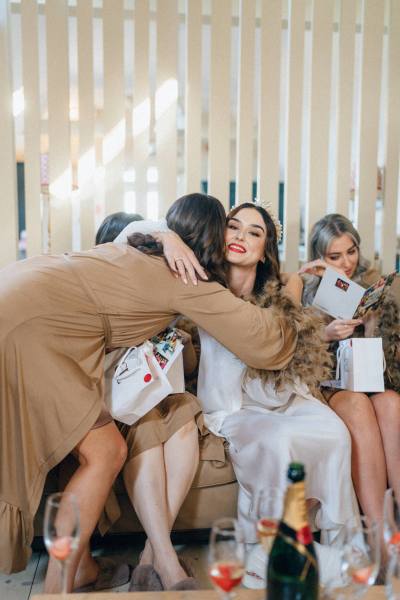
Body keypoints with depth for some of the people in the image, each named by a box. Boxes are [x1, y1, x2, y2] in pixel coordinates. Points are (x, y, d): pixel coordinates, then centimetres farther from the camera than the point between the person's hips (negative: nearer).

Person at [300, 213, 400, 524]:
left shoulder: (371, 283, 11)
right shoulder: (304, 287, 5)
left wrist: (371, 320, -12)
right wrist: (325, 335, -17)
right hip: (323, 382, -2)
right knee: (357, 403, -34)